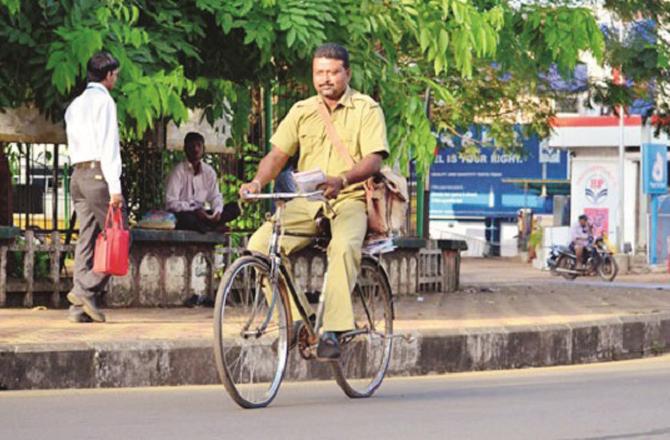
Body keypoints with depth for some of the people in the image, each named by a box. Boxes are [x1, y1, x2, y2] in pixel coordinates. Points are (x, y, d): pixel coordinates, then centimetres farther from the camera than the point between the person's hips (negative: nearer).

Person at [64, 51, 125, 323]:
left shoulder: (75, 105, 22)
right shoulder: (103, 100, -5)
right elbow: (109, 145, -12)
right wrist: (115, 186, -16)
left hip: (77, 174, 8)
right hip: (98, 173, -8)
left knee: (87, 238, 5)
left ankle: (80, 307, -2)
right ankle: (86, 290, -17)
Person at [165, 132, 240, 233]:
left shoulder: (209, 171, 8)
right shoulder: (178, 171, -8)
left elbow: (215, 197, 9)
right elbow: (170, 202, -15)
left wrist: (217, 211, -15)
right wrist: (195, 211, -26)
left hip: (201, 214, 6)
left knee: (234, 208, -12)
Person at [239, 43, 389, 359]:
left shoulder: (367, 110, 0)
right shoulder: (302, 111, 12)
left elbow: (373, 160, -13)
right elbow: (277, 154, 7)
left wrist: (341, 180, -34)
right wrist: (258, 182, -15)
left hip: (349, 200, -4)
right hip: (305, 202, 4)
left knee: (344, 246, -37)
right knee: (260, 243, -20)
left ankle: (332, 330, -34)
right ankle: (292, 320, -11)